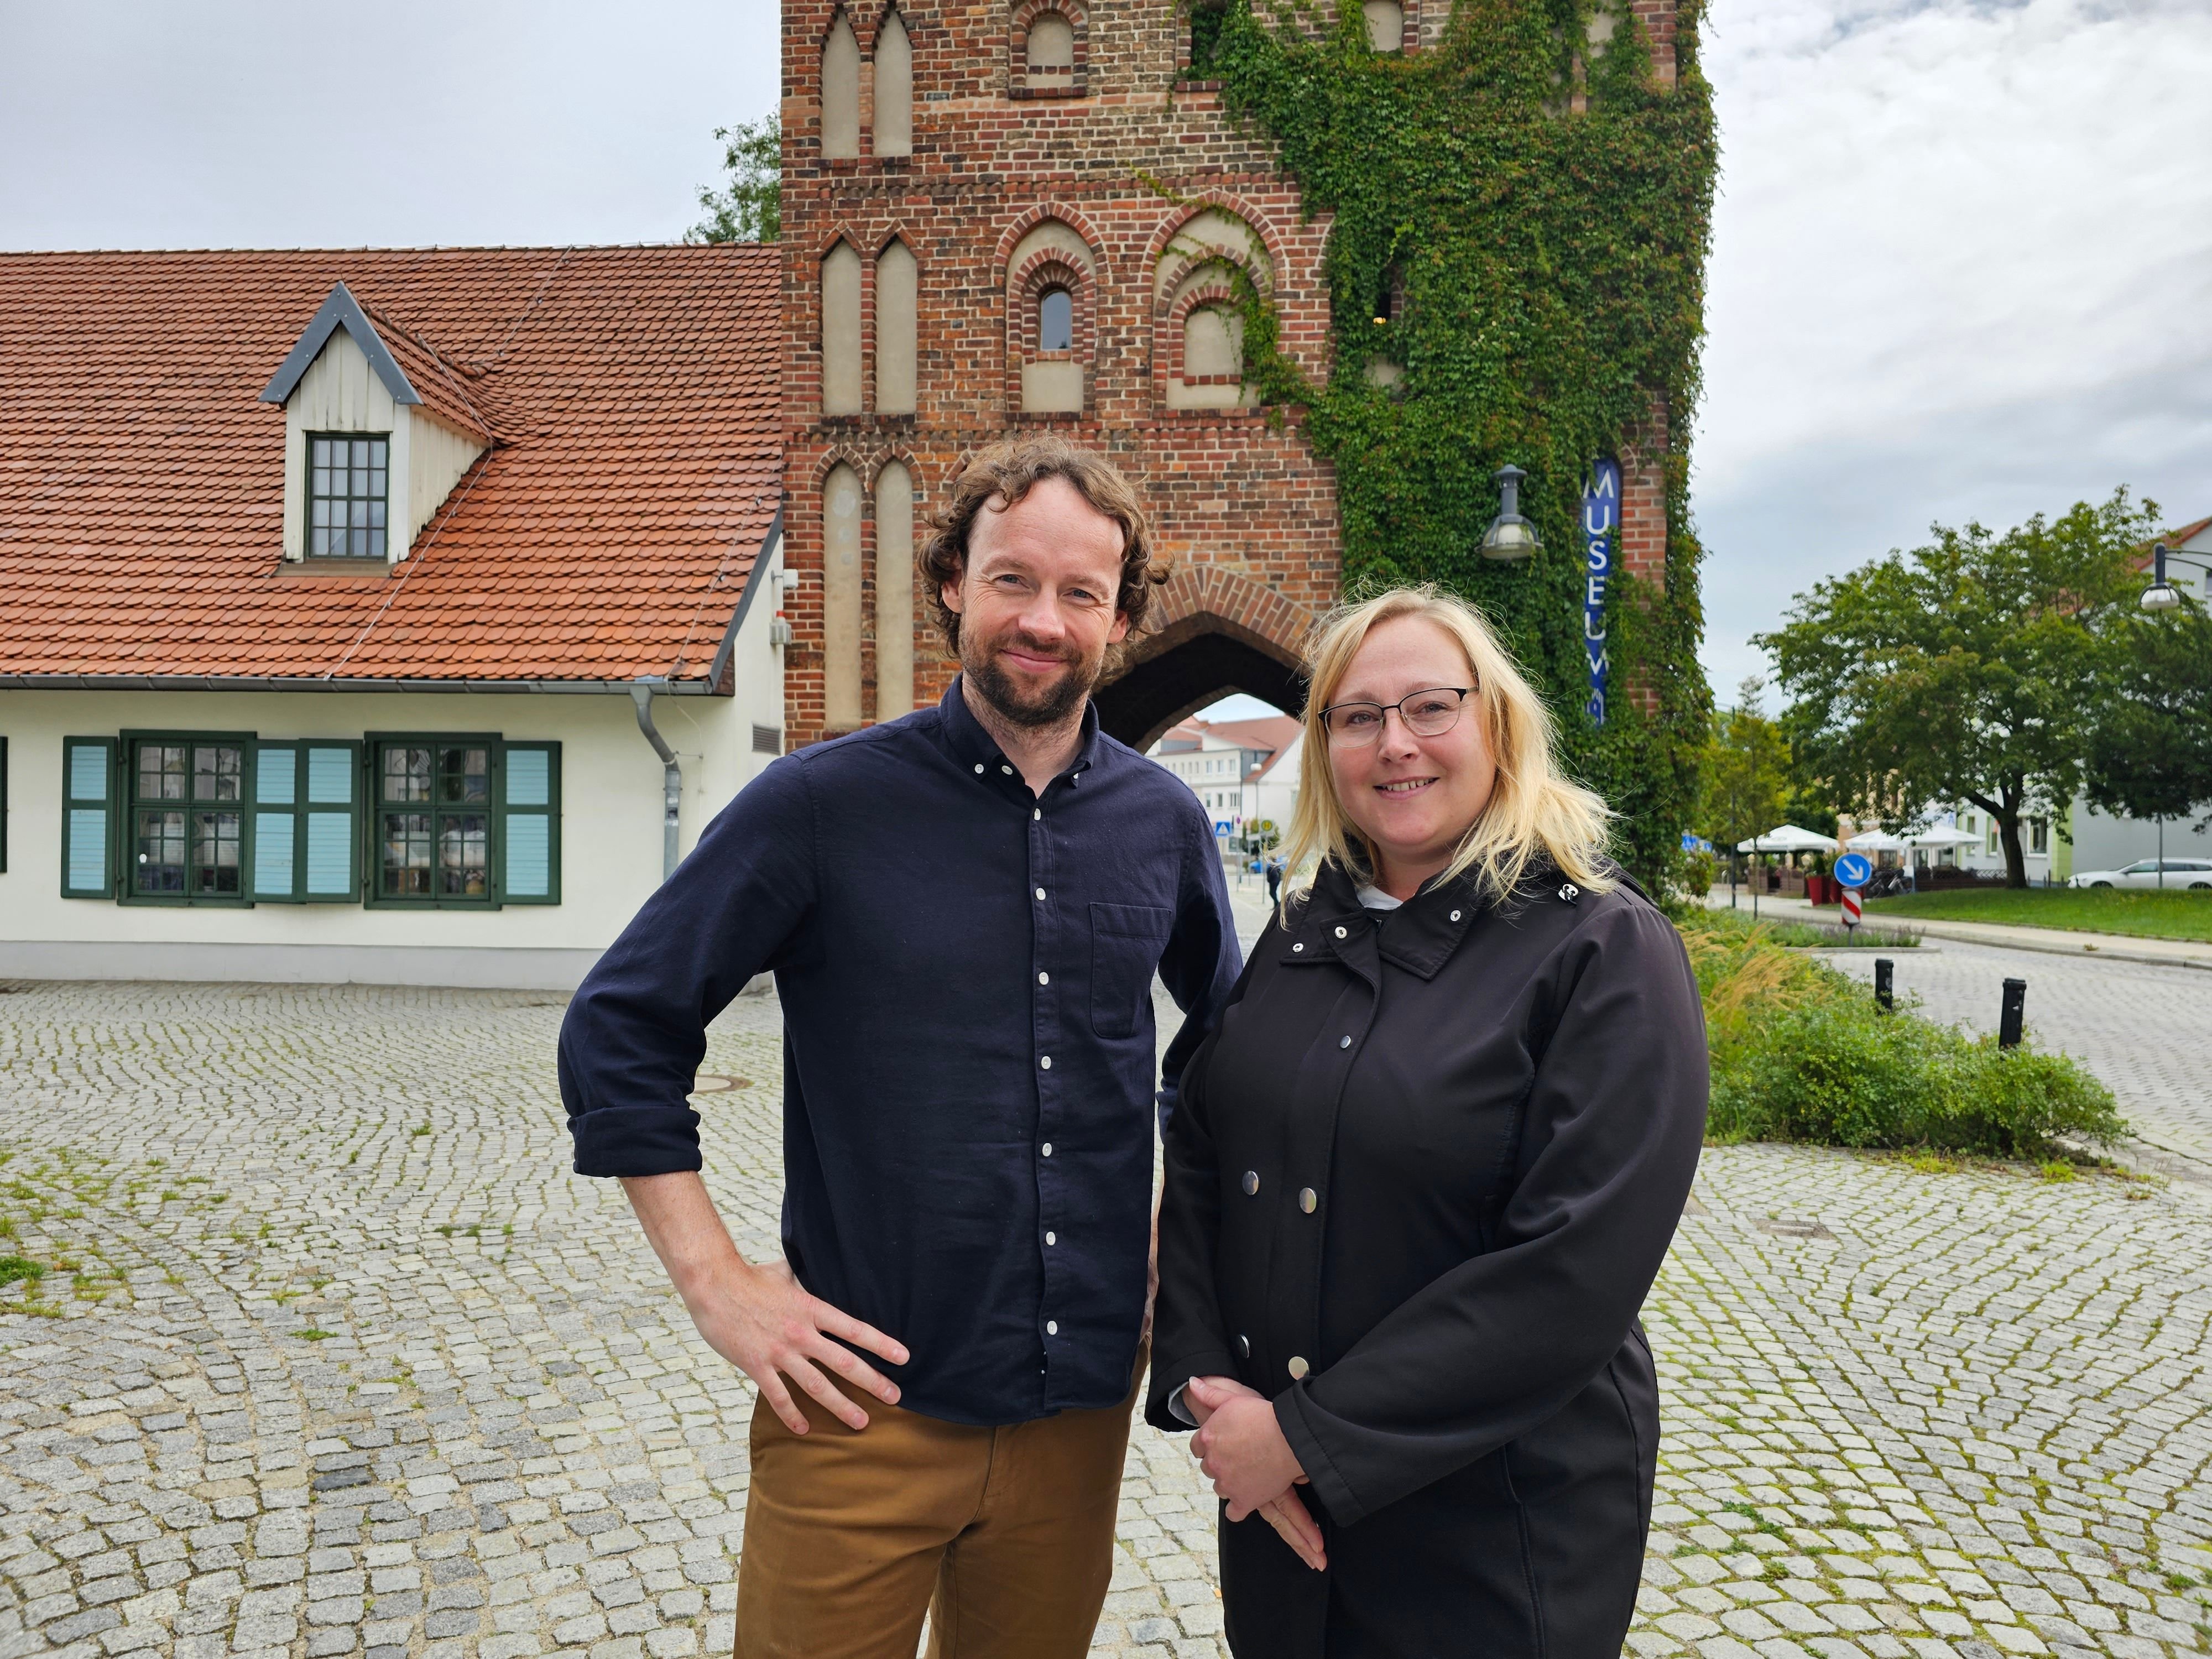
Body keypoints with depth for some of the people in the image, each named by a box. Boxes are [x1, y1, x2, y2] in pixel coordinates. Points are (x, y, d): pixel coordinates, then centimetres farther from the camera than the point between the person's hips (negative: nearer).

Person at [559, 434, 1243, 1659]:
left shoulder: (1162, 822, 1)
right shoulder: (822, 804, -10)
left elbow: (1221, 1035, 18)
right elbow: (618, 1031, -5)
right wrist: (715, 1281, -9)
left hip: (1082, 1401, 4)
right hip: (867, 1406, -3)